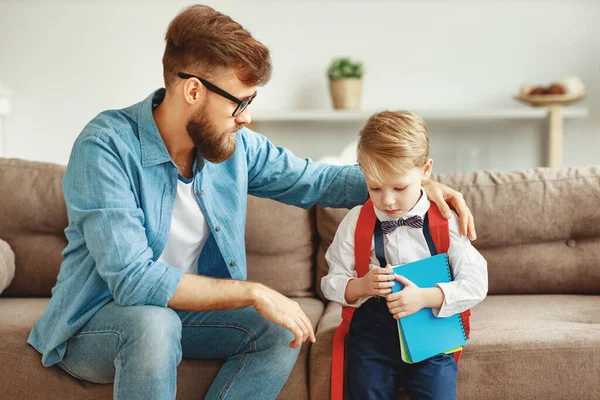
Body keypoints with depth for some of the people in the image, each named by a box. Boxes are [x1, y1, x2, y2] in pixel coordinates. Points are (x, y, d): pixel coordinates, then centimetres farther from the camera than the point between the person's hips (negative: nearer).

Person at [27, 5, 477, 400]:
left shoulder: (236, 145, -6)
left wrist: (419, 183, -4)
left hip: (182, 310, 6)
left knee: (281, 330, -15)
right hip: (97, 323, -5)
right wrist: (254, 292, -31)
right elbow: (134, 280, -33)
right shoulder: (106, 148, -25)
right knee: (154, 323, -37)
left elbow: (313, 179, 7)